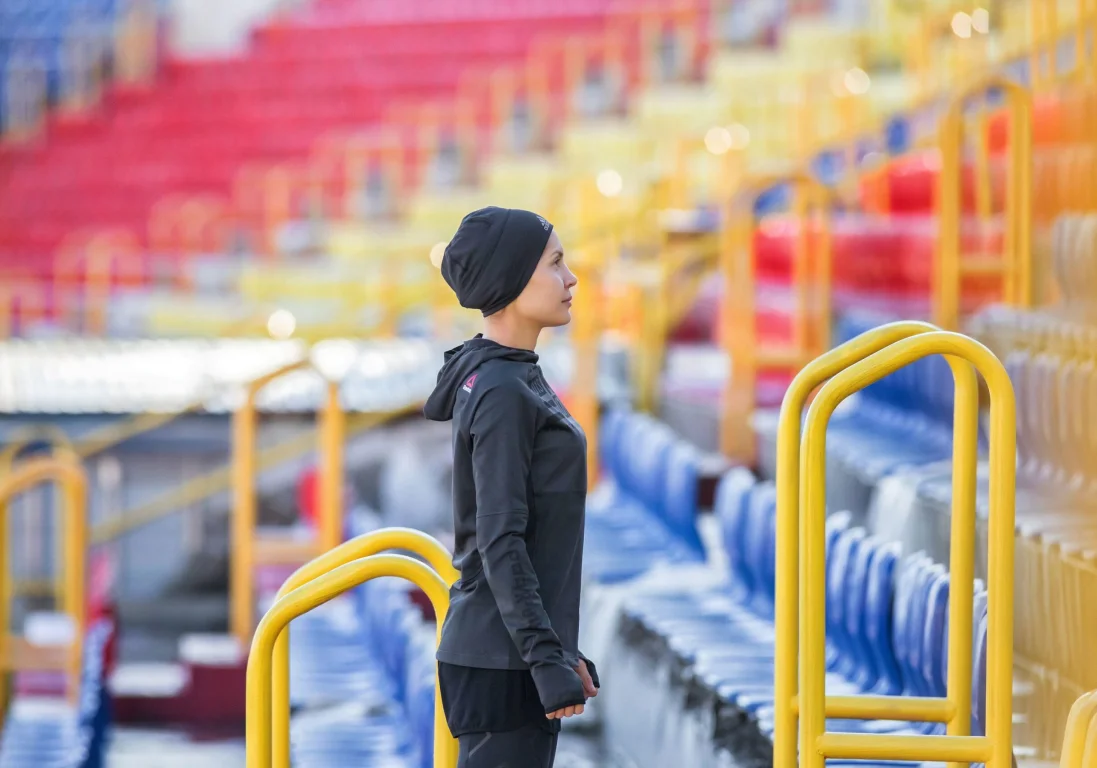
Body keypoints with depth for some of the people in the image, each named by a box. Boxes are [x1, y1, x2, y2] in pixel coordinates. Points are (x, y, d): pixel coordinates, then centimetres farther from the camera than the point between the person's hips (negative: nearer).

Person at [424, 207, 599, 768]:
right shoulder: (501, 394, -14)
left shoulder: (518, 380, 14)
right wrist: (547, 658, -20)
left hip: (516, 654, 9)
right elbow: (499, 543, -18)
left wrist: (561, 649, 21)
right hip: (502, 659, -9)